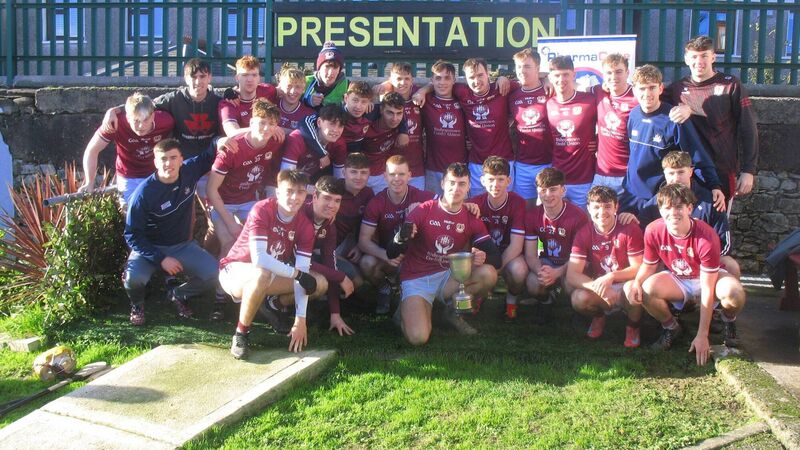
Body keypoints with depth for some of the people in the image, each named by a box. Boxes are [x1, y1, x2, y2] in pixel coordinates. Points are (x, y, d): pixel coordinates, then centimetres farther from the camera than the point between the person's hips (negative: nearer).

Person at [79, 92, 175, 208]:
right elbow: (92, 151, -18)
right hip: (128, 178, -2)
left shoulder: (166, 120, -27)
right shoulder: (117, 123, -31)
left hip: (157, 174, 2)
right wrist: (90, 183, -12)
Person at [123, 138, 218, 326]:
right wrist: (161, 259, -24)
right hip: (149, 247, -4)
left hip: (183, 245, 4)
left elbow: (208, 157, 9)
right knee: (134, 278, -33)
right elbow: (132, 235, -17)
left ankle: (179, 295, 13)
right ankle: (137, 304, 6)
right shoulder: (143, 193, -21)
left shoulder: (190, 172, -10)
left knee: (213, 273, -20)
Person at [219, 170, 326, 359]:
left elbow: (302, 273, -17)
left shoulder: (305, 226, -11)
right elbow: (259, 259, -35)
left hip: (274, 274, 5)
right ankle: (241, 334, -21)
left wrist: (300, 320, -22)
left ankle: (273, 303, 13)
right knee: (262, 274, -40)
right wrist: (297, 274, -29)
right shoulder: (261, 210, -25)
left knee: (320, 283, -11)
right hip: (235, 270, -5)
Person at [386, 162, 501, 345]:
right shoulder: (423, 210, -9)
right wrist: (402, 237, -34)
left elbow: (496, 258, -3)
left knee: (489, 275, -25)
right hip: (417, 280, -3)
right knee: (418, 337, -26)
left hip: (448, 277, 4)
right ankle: (406, 308, 10)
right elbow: (392, 253, -11)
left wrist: (483, 257, -27)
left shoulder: (472, 219, 2)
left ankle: (455, 310, 3)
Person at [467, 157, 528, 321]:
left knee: (519, 270, -35)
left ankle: (512, 300, 0)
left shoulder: (518, 203, -16)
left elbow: (516, 246, -19)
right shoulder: (475, 203, -9)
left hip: (508, 255, -2)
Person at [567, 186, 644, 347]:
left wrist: (611, 276, -32)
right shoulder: (583, 234, -9)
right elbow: (572, 275, -17)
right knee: (579, 298, -30)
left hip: (625, 286, -1)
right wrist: (598, 287, -34)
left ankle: (633, 327, -1)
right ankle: (598, 317, 9)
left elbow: (638, 268, -15)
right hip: (599, 288, 2)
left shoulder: (630, 229, -14)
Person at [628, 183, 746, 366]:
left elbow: (707, 289, -28)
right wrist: (636, 283, -28)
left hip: (708, 278, -2)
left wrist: (702, 335, -27)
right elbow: (649, 265, -2)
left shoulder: (706, 237, -31)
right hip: (677, 281, 3)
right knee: (647, 289, -29)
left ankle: (728, 322, 3)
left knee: (734, 292, -36)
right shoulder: (653, 231, -21)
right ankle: (671, 328, 3)